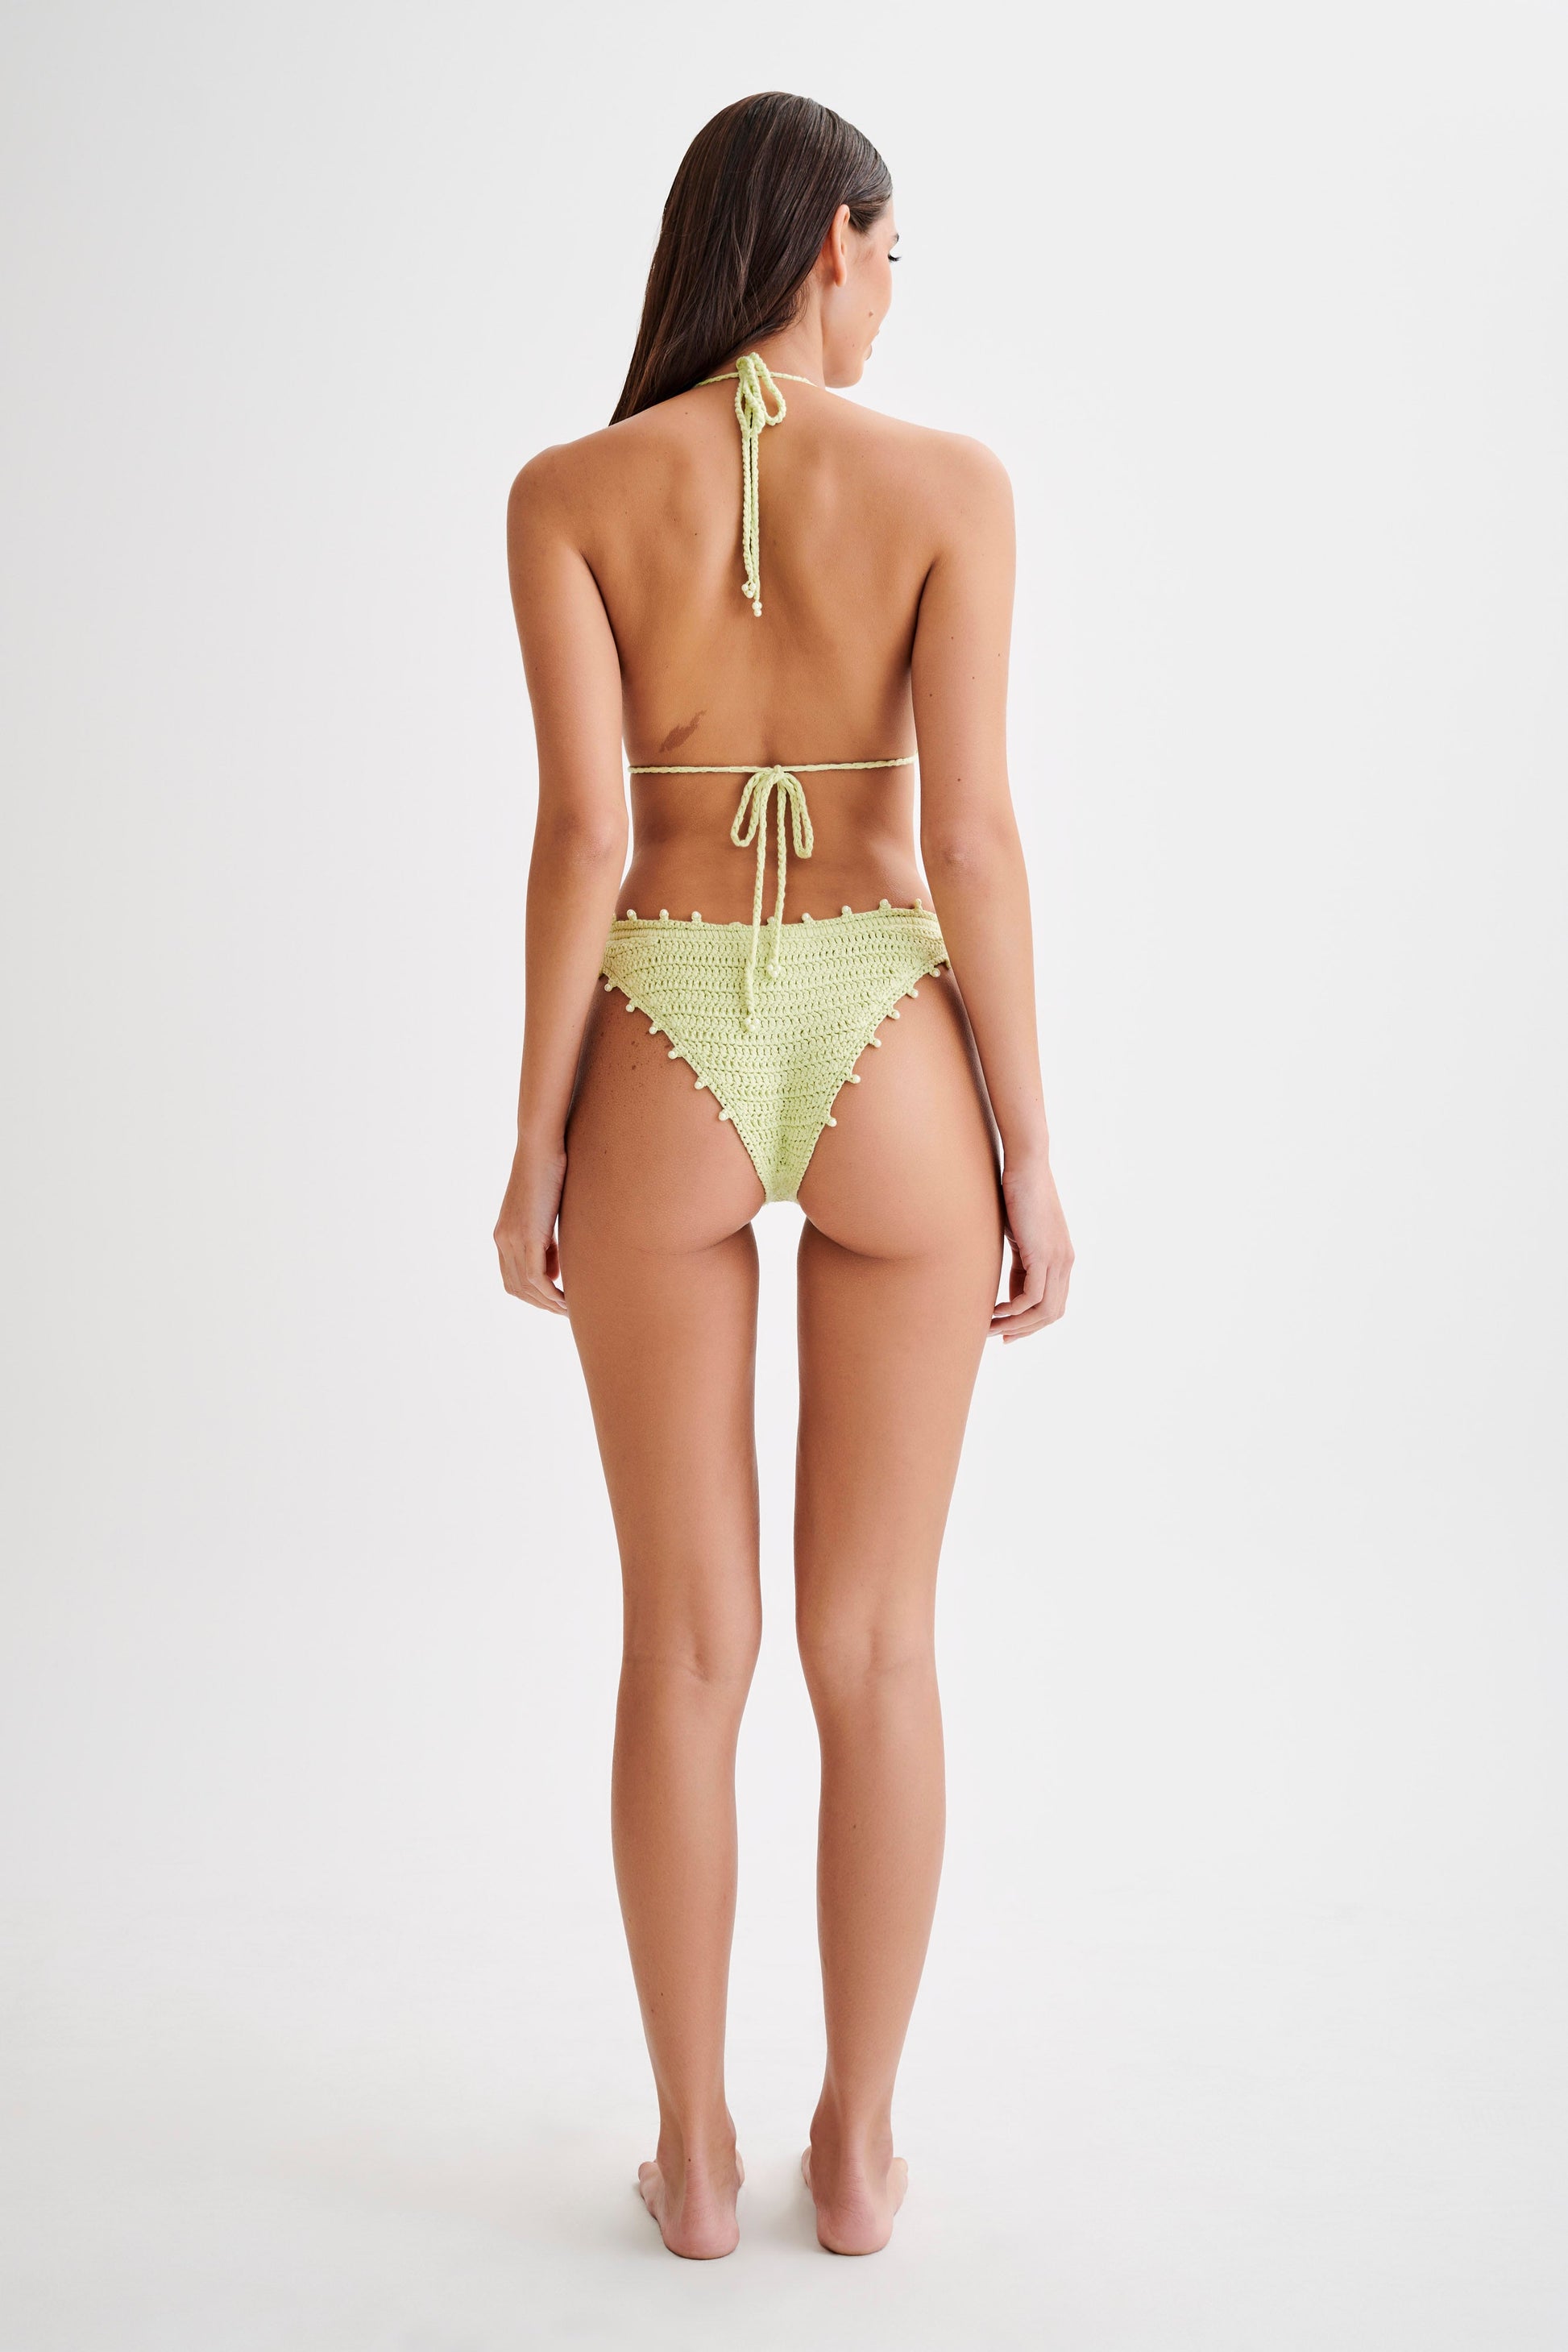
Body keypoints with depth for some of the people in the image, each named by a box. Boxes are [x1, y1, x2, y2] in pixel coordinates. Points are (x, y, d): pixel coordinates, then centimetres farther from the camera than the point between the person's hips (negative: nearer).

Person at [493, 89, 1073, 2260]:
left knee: (685, 1643, 11)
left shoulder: (569, 492, -1)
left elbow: (581, 830, -9)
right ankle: (859, 2147, 23)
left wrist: (535, 1145, -1)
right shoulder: (949, 483, -2)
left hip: (665, 1072, 1)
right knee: (878, 1642, 12)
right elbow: (972, 835, -8)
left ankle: (695, 2153, 22)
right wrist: (1030, 1156, -1)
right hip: (889, 1067, 0)